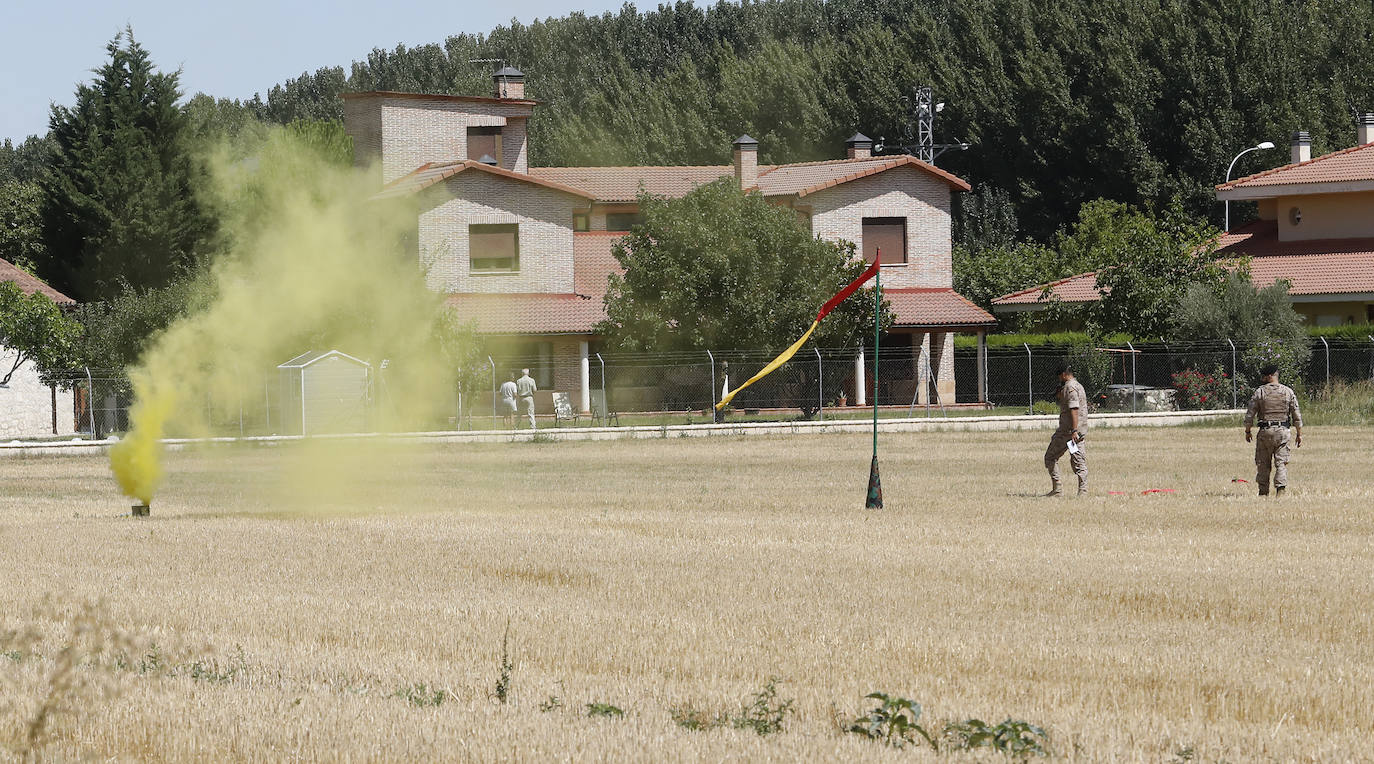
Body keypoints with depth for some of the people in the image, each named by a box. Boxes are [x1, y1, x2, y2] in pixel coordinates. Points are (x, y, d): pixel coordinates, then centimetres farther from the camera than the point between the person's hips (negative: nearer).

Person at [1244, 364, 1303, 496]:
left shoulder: (1259, 392, -3)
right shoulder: (1288, 392, 2)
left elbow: (1250, 414, -2)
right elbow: (1297, 415, 3)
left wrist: (1247, 431, 10)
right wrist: (1299, 434, 10)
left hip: (1265, 431, -1)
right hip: (1282, 431, 1)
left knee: (1263, 463, 9)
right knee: (1281, 463, 2)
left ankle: (1263, 492, 13)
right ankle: (1281, 489, -13)